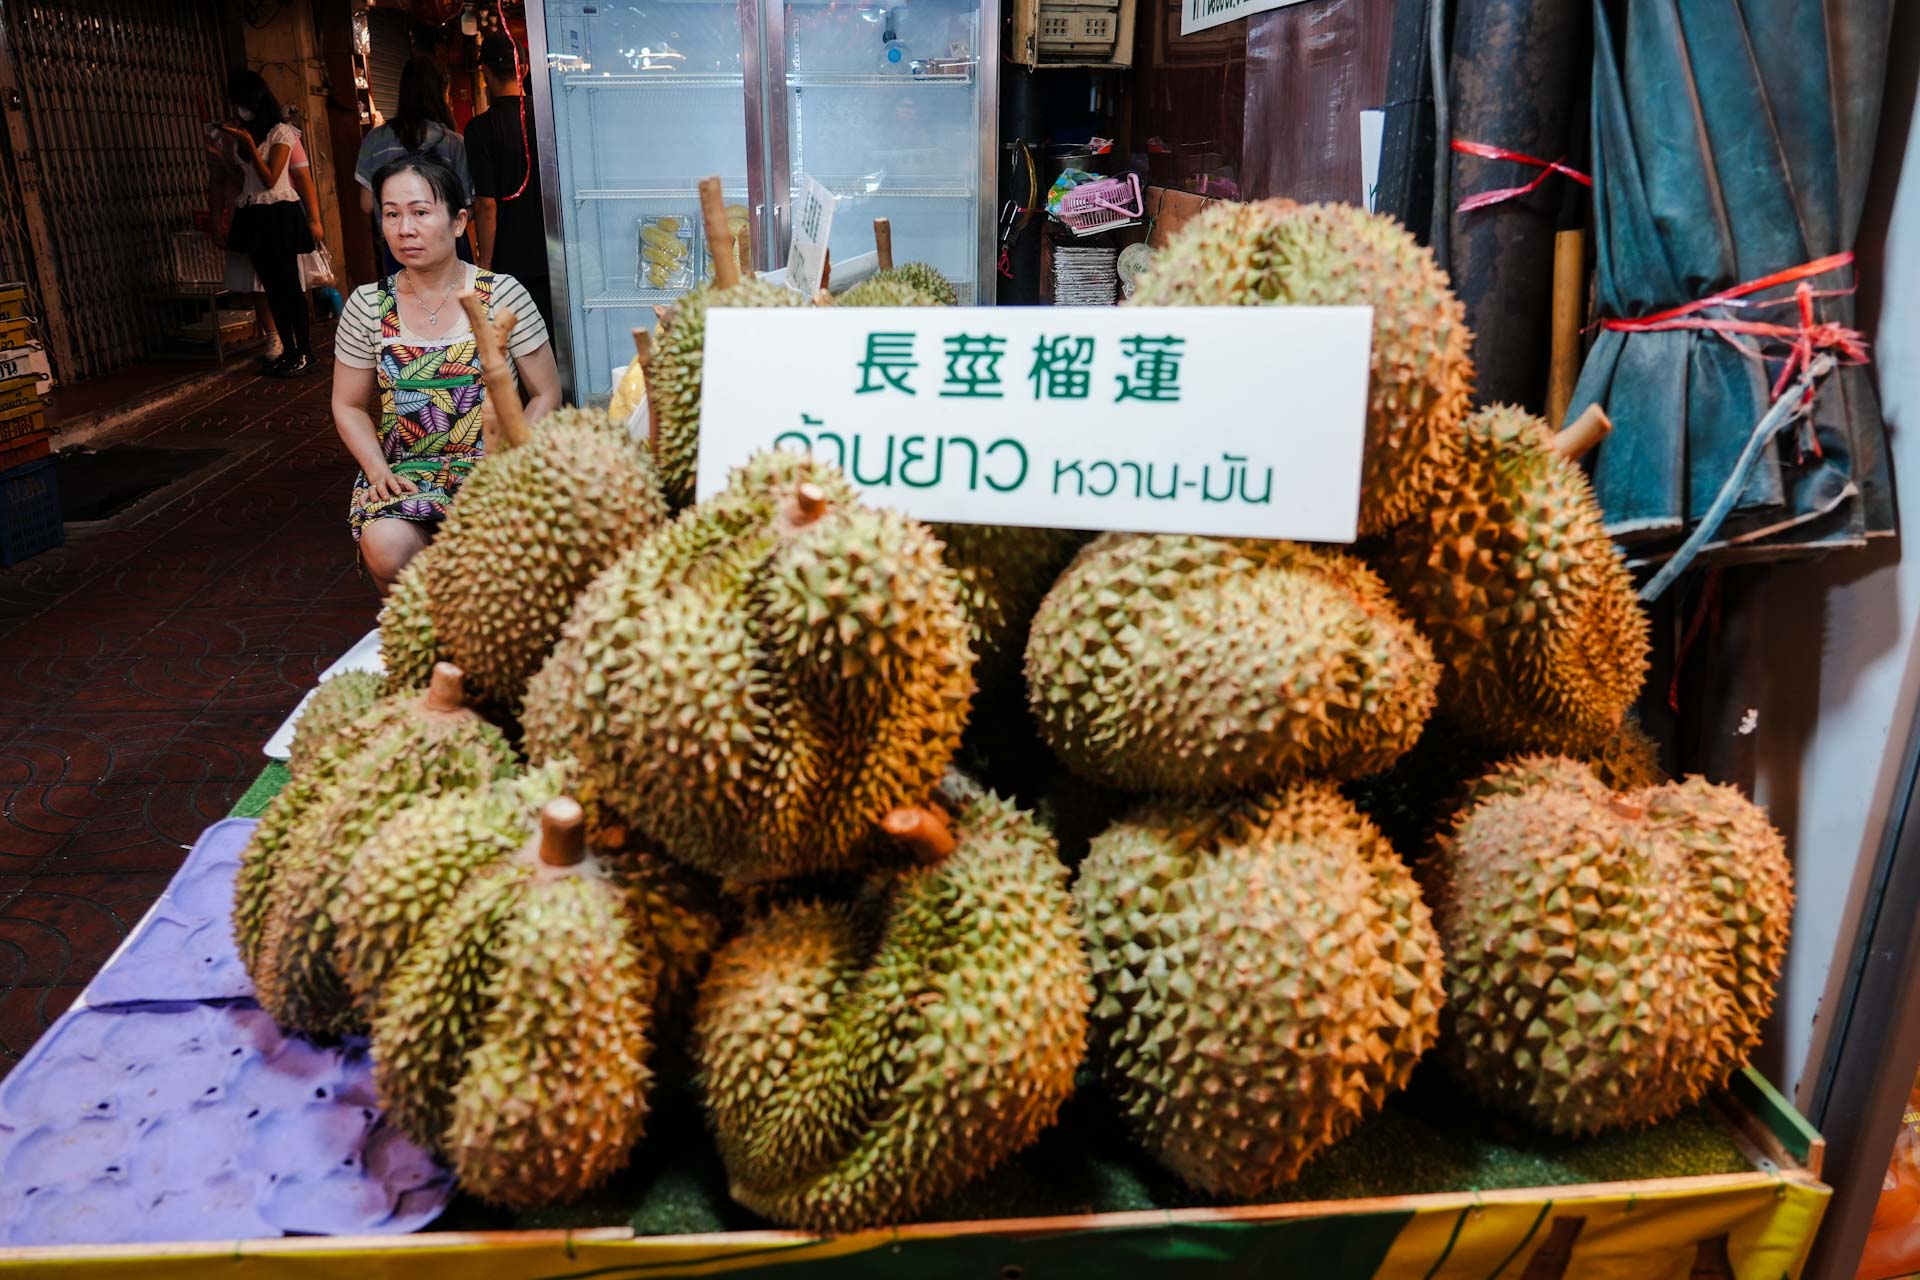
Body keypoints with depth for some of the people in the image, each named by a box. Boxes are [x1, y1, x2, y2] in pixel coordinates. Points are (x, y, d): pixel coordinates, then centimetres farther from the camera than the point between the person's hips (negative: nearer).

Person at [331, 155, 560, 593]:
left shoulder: (504, 294, -2)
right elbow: (349, 406, 13)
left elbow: (546, 395, 1)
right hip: (406, 470, 2)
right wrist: (377, 470, -5)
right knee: (384, 547, -30)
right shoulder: (368, 306, 5)